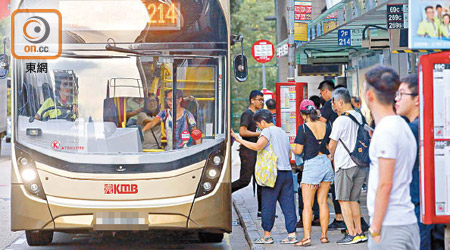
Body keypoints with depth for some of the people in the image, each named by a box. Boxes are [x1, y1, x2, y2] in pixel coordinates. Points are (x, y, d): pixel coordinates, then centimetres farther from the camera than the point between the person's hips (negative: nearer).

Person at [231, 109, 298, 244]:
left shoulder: (268, 131, -4)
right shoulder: (283, 132, 21)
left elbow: (257, 146, -20)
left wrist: (239, 140, -14)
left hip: (274, 173, -7)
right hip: (287, 172, 7)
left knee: (268, 205, 0)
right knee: (288, 204, 6)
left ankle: (267, 236, 2)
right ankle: (291, 234, 2)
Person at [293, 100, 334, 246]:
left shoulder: (303, 128, -10)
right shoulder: (325, 127, 5)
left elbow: (299, 150, -10)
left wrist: (292, 150, 12)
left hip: (311, 164, -5)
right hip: (326, 163, 5)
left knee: (307, 204, -4)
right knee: (323, 202, 10)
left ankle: (307, 237, -12)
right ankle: (324, 235, 10)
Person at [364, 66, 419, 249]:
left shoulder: (385, 130, -14)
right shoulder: (403, 126, 15)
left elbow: (385, 184, -17)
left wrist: (375, 228, -14)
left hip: (389, 226, -9)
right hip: (409, 222, 9)